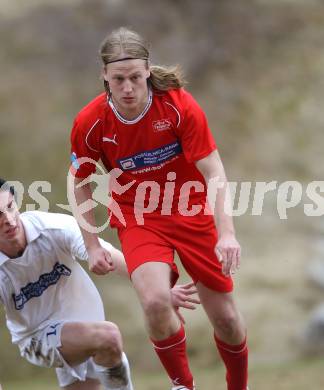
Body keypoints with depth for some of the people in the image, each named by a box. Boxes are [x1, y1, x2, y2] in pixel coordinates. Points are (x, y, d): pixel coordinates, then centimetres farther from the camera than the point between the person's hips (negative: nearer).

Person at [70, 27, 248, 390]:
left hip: (192, 213, 0)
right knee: (155, 301, -27)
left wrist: (226, 233, -30)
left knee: (225, 319, 2)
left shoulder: (179, 105, -20)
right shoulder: (90, 122, -15)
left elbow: (213, 172, -19)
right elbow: (79, 183, 2)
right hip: (138, 220, 0)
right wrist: (92, 245, -3)